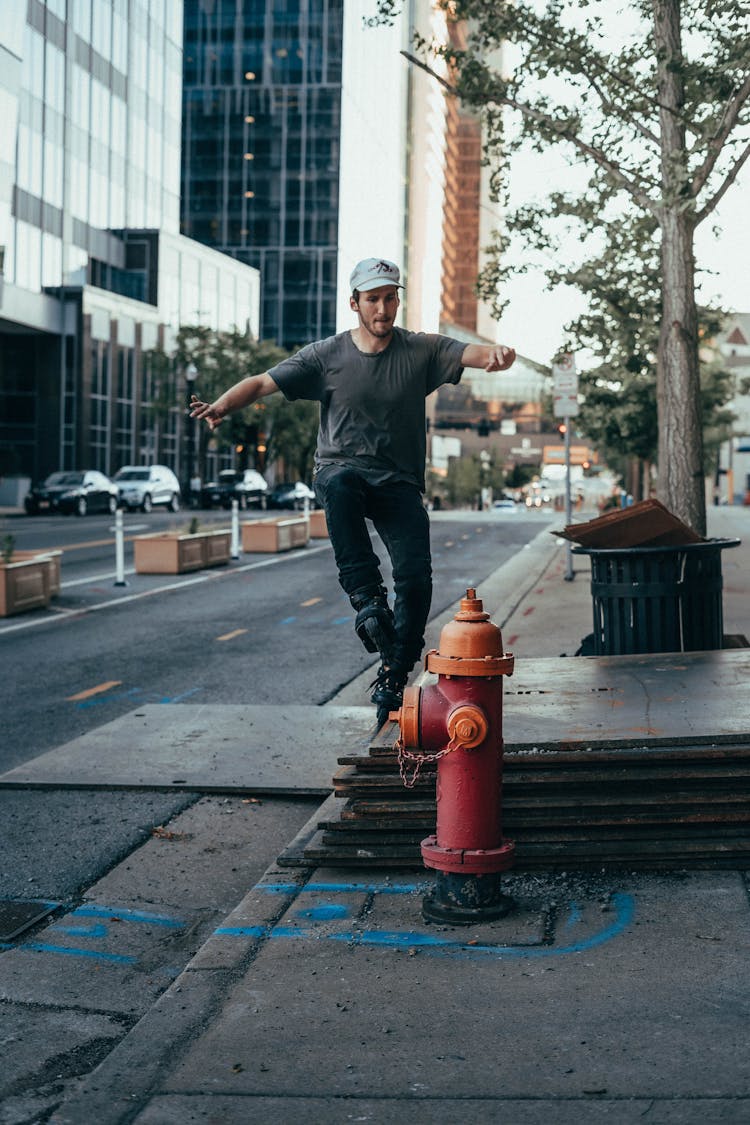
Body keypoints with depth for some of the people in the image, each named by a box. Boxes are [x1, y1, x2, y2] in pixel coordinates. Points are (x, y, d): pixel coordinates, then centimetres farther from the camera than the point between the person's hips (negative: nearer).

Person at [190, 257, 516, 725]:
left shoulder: (421, 350, 3)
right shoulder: (326, 355, 2)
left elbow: (474, 354, -11)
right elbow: (263, 382, -4)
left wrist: (498, 353, -36)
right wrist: (222, 405, -24)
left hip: (399, 483, 1)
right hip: (342, 470, -1)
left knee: (416, 577, -17)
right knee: (339, 483, -39)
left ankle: (393, 679, 1)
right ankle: (368, 598, -34)